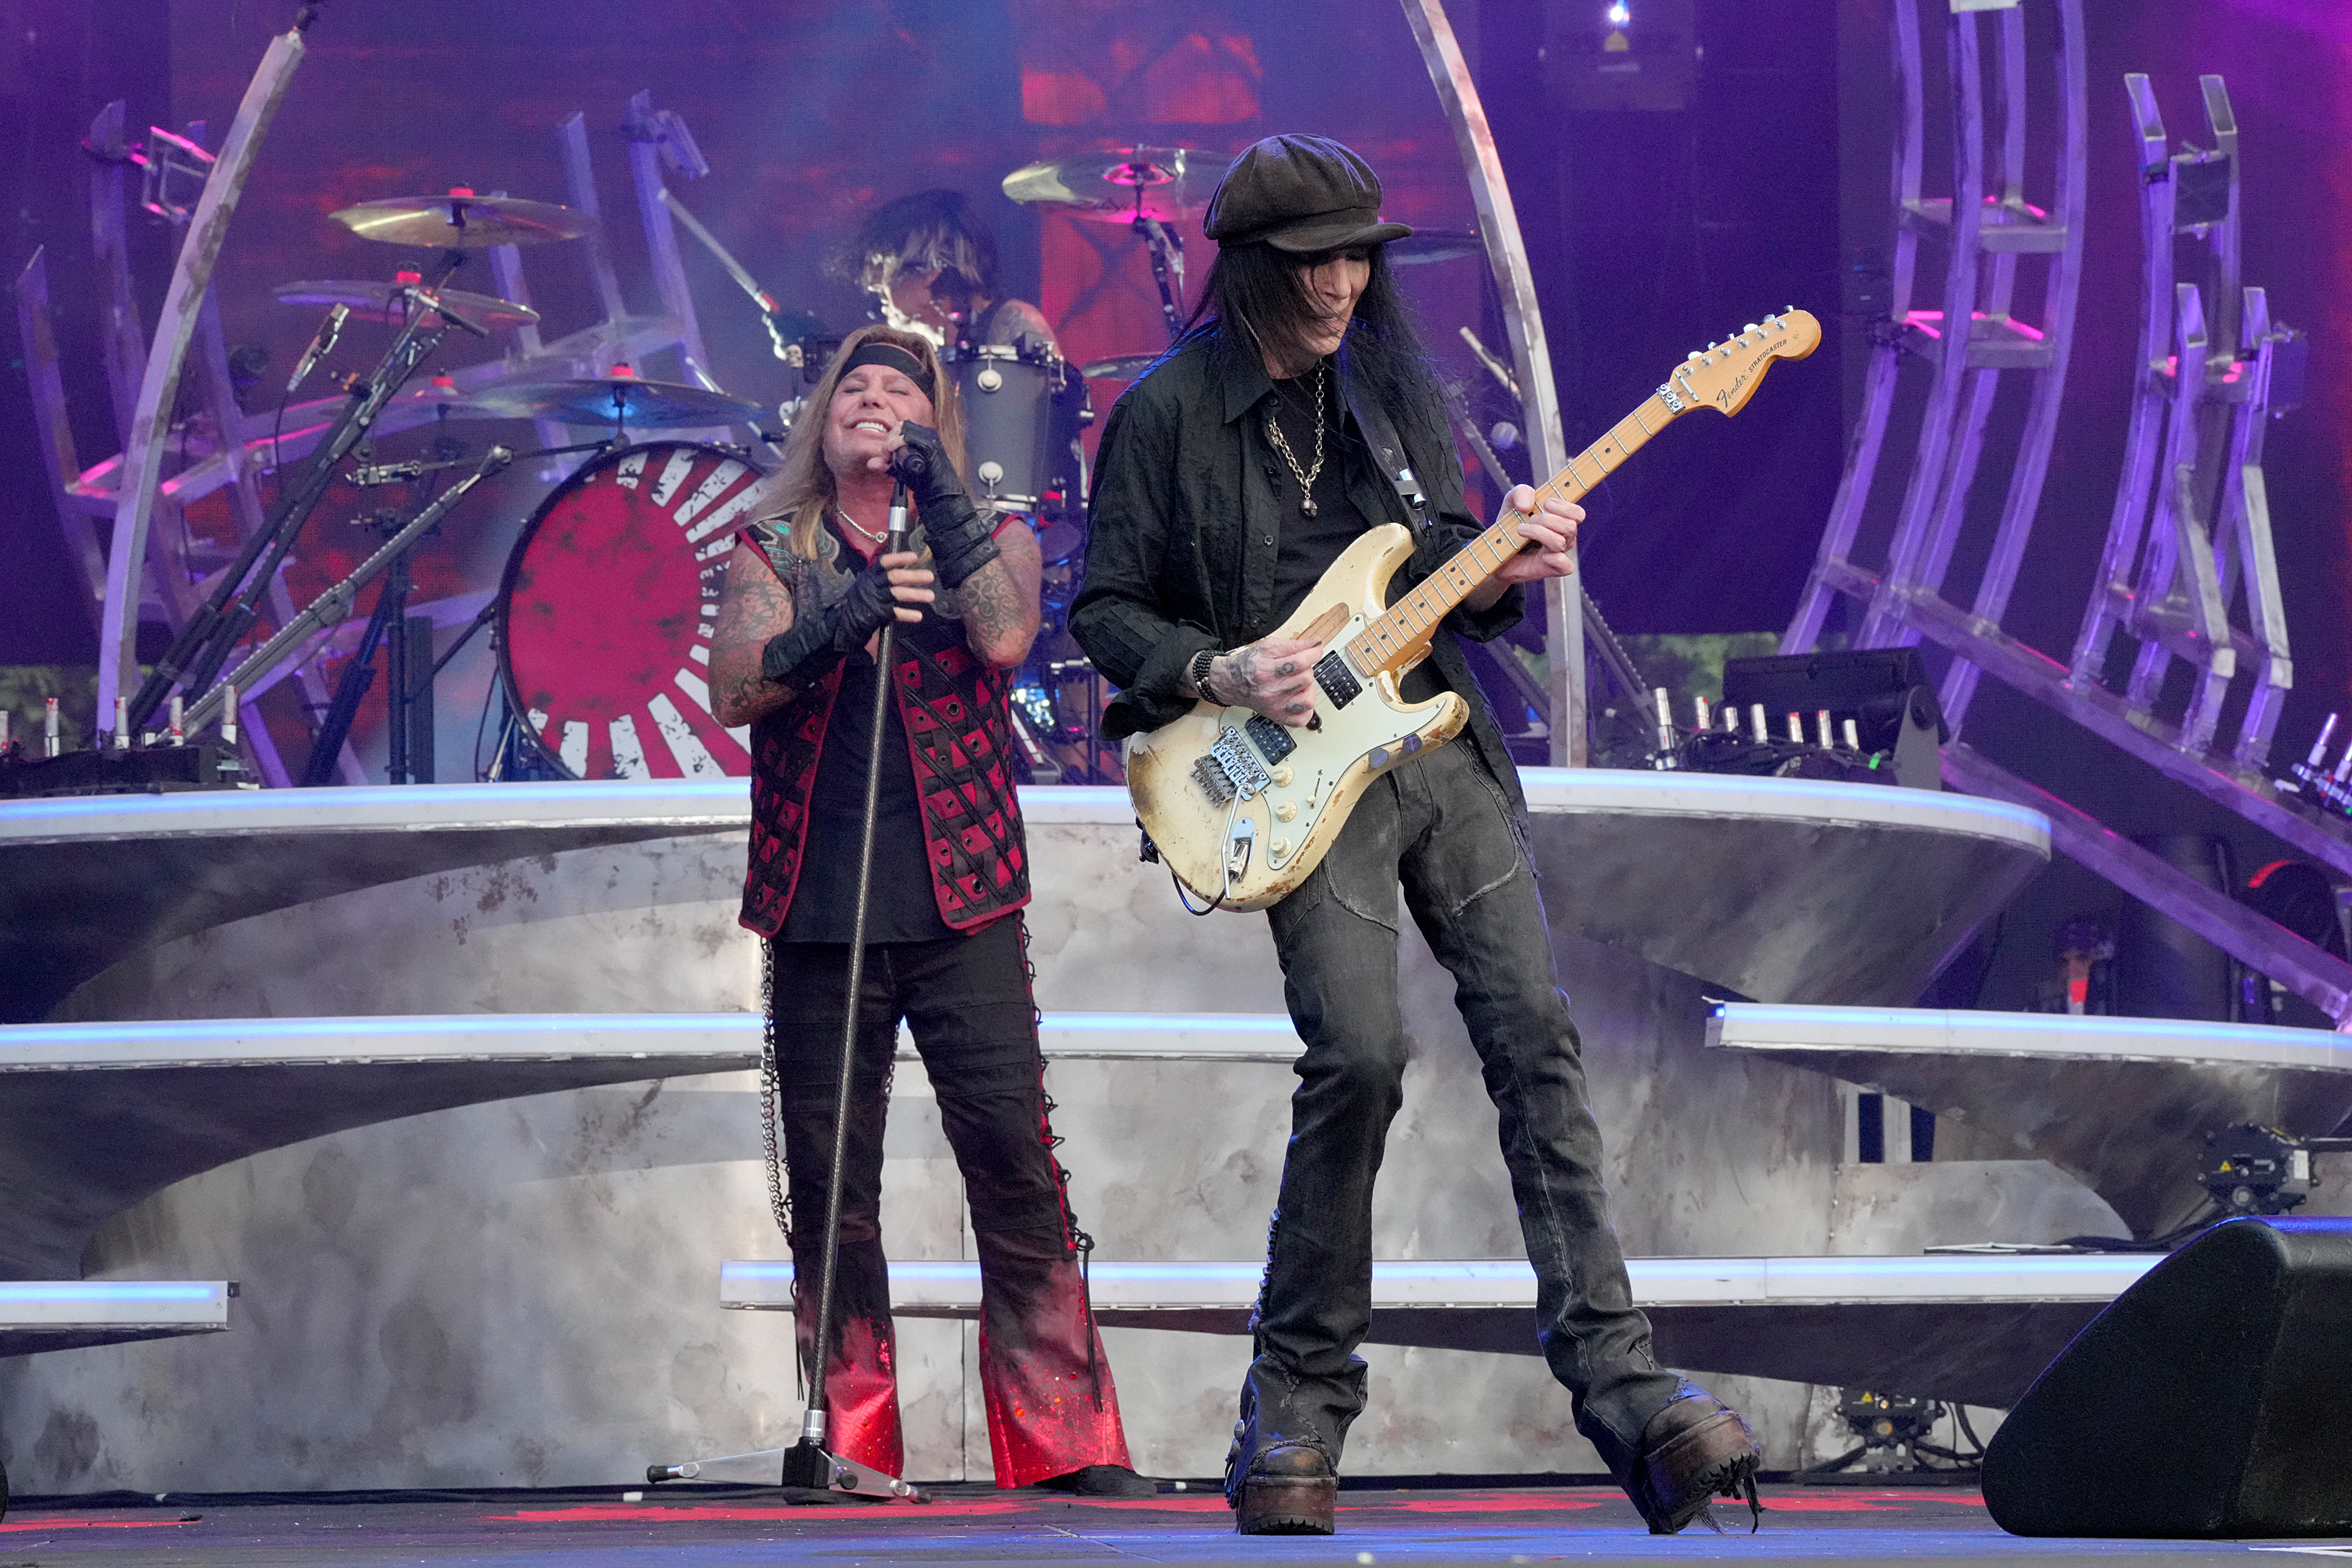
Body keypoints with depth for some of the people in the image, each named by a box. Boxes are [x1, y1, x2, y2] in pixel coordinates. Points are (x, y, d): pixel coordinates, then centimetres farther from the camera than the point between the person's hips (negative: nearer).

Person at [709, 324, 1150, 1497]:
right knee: (828, 1188, 1)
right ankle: (848, 1438, 9)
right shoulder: (772, 552, 12)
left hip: (961, 901, -1)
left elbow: (1005, 636, -11)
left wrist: (938, 493, -13)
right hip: (816, 910, 1)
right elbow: (732, 690, -5)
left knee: (1015, 1163, -8)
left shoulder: (991, 544, 11)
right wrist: (844, 619, -20)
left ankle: (1068, 1440, -5)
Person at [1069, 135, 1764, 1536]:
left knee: (1535, 1039, -7)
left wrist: (1506, 574, -4)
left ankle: (1620, 1382, -10)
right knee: (1359, 1055, -19)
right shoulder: (1170, 415, 0)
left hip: (1446, 750, 5)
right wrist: (1217, 673, -13)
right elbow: (1105, 609, 3)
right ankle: (1301, 1396, -3)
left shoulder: (1392, 389, 13)